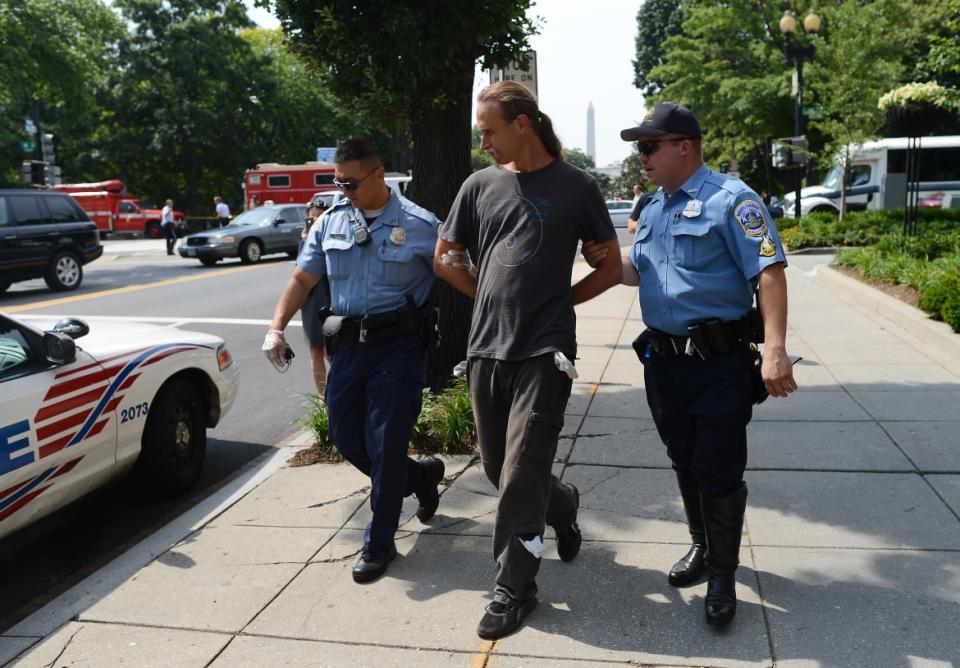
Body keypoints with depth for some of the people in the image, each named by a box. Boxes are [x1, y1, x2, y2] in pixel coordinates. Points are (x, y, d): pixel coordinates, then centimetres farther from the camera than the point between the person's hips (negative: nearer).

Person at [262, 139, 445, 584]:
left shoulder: (419, 225, -6)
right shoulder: (331, 222, 9)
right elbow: (303, 279, 11)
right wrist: (277, 328, -1)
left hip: (399, 345, -6)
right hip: (347, 344, 6)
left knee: (384, 444, -4)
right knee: (347, 439, 10)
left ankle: (379, 544, 14)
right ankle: (422, 477, 36)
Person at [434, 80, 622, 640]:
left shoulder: (576, 186, -1)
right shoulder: (480, 184, 7)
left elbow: (612, 266, 6)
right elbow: (445, 258, 16)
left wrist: (560, 299, 1)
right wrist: (490, 296, 8)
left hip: (544, 352, -4)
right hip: (486, 348, 5)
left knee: (520, 473, -5)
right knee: (498, 467, 13)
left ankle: (514, 588, 11)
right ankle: (563, 505, 42)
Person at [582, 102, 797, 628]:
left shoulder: (729, 198, -11)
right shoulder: (653, 208, 14)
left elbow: (769, 272, -17)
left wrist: (775, 349, -27)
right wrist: (607, 263, 3)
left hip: (720, 362, -7)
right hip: (663, 360, 7)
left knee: (719, 472, 1)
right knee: (685, 464, 18)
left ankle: (722, 577, 18)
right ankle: (701, 547, 39)